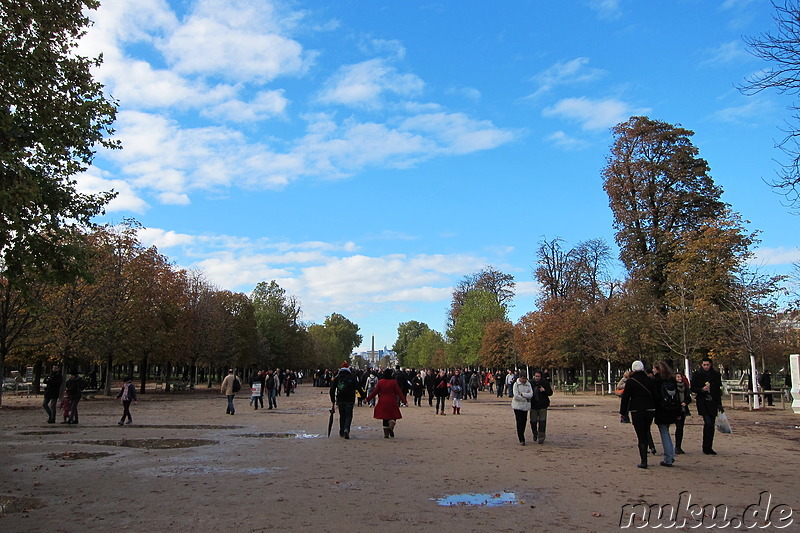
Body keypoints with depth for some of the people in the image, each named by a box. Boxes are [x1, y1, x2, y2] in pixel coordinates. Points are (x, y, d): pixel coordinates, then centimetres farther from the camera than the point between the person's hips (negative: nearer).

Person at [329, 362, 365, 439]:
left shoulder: (337, 377, 6)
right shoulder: (353, 377, -2)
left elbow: (332, 389, 7)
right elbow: (358, 388, -6)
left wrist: (333, 400, 13)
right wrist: (363, 396, 1)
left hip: (340, 400, 3)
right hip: (349, 400, -3)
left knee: (342, 416, 16)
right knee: (348, 416, 1)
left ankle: (341, 432, 21)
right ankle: (346, 429, -21)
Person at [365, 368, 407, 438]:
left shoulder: (380, 382, 0)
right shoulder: (394, 382, -7)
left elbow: (375, 392, 1)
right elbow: (399, 392, -6)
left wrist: (368, 398, 11)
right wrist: (404, 401, -2)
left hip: (382, 403, 3)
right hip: (392, 403, -2)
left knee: (385, 418, 10)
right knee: (393, 416, 10)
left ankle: (386, 434, 7)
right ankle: (391, 427, -19)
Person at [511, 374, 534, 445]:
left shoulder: (528, 384, 6)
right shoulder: (516, 384, -4)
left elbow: (531, 394, -7)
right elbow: (516, 396, -14)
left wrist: (522, 394, -15)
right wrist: (526, 398, -9)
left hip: (526, 406, 4)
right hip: (517, 406, -4)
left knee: (524, 422, 8)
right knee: (519, 422, -8)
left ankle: (521, 436, 28)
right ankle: (521, 440, -5)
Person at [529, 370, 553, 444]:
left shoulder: (545, 383, -3)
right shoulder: (531, 383, 1)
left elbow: (550, 393, -2)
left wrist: (544, 390, -19)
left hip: (543, 405, -2)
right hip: (533, 405, 2)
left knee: (542, 422, -7)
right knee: (533, 421, 7)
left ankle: (541, 438, -1)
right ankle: (535, 435, 32)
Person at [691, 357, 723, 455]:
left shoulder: (716, 375, 10)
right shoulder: (696, 374, 1)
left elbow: (718, 390, 15)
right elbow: (692, 388, 3)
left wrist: (719, 404, 13)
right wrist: (702, 389, -17)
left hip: (713, 402, 4)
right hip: (702, 402, -4)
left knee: (711, 425, 4)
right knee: (708, 422, -17)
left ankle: (708, 448, 14)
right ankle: (706, 447, -6)